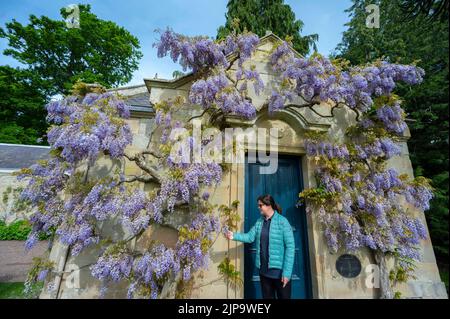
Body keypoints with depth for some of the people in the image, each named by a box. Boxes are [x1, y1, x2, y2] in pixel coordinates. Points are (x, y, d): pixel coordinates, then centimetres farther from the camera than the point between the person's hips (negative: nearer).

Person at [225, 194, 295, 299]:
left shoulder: (282, 221, -15)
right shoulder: (259, 221, 4)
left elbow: (290, 246, -16)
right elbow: (250, 237, 0)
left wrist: (287, 272, -19)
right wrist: (234, 236, -15)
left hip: (279, 270, -5)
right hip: (264, 270, 6)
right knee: (267, 296, 21)